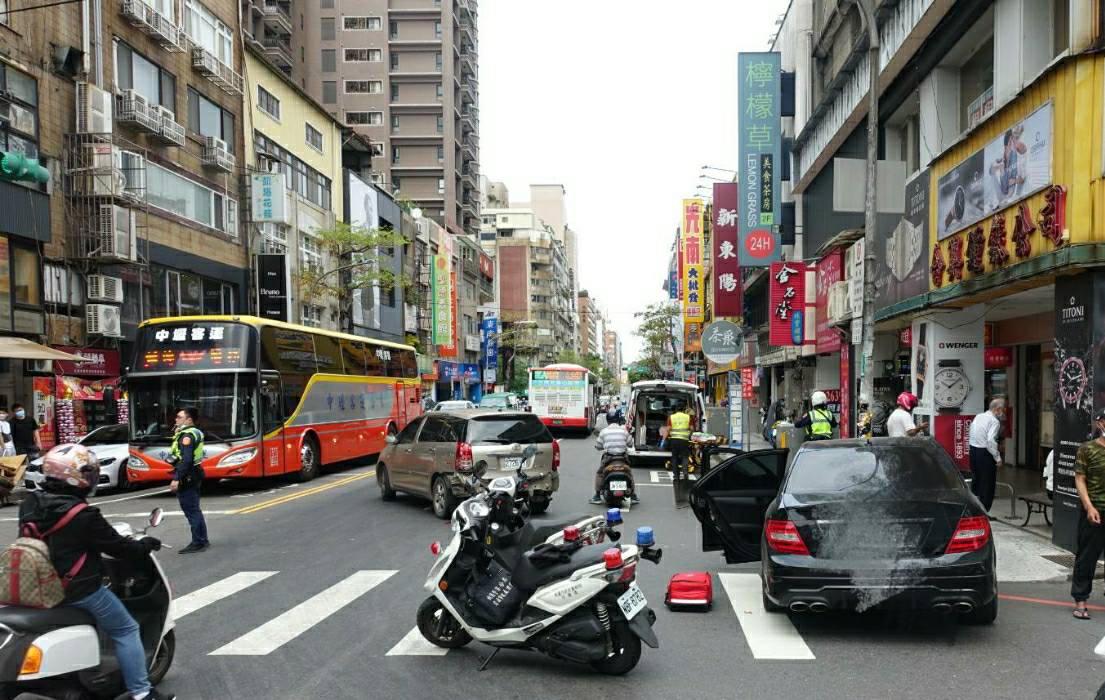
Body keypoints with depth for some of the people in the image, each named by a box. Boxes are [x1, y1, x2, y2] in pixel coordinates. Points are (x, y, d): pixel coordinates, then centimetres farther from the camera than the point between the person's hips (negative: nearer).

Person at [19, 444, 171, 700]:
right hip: (79, 590, -8)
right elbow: (117, 546, -14)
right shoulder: (83, 516, -23)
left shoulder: (29, 504, -2)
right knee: (126, 630, 5)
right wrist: (146, 545, 5)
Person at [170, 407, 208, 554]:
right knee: (195, 510, 16)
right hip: (194, 474, 10)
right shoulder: (196, 432, 13)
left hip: (186, 477, -10)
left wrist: (177, 479, -26)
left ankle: (198, 543, 0)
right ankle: (203, 540, 23)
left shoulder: (187, 436, -16)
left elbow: (186, 460, -25)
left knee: (191, 511, -4)